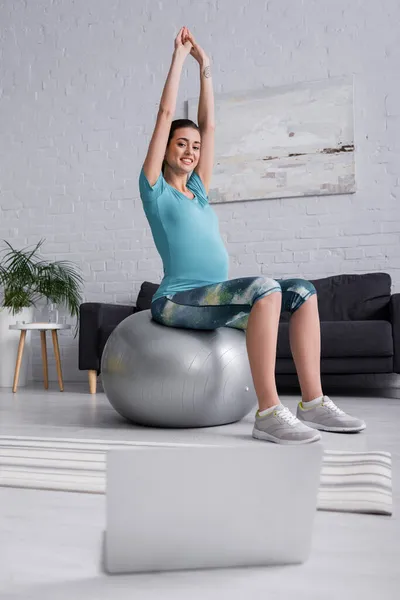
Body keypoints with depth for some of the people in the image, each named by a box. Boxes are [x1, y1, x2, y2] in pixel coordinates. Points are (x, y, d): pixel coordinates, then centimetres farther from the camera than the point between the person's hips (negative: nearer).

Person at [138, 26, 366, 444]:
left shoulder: (198, 189, 22)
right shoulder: (155, 188, 6)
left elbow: (209, 124, 23)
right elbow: (166, 114, 5)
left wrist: (204, 65, 27)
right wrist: (179, 56, 14)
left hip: (211, 299, 7)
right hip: (178, 300, -7)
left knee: (302, 292, -9)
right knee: (265, 288, -31)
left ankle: (313, 403, -12)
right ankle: (268, 413, -30)